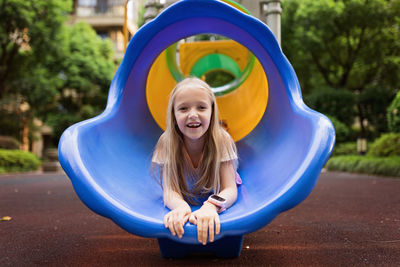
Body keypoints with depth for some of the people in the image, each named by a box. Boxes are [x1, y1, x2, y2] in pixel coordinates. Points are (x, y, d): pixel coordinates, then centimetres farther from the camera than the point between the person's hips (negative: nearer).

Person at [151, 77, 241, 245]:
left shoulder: (221, 140, -30)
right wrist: (181, 206, -57)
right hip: (185, 199, 1)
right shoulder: (167, 143, -28)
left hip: (216, 195, 0)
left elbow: (231, 190, -34)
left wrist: (211, 206, -59)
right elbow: (169, 190, -31)